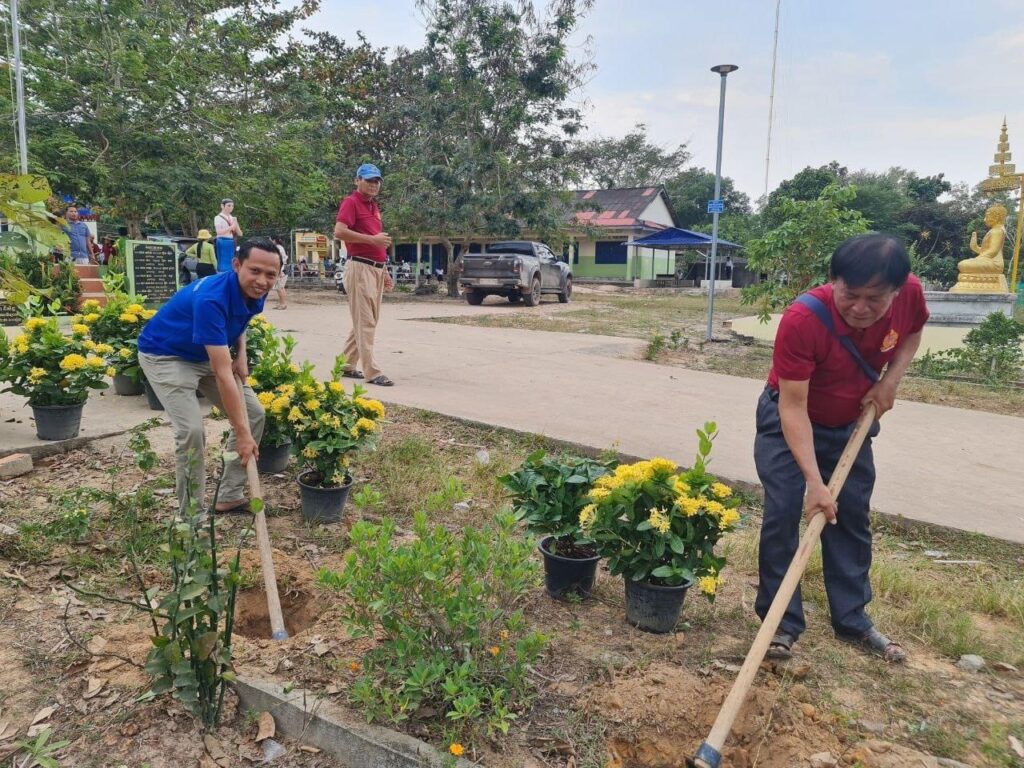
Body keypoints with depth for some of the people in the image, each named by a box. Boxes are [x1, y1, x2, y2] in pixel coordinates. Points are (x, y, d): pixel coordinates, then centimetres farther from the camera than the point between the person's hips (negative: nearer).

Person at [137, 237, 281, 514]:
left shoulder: (254, 294, -13)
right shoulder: (212, 300, -38)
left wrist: (241, 356, -6)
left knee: (254, 413, 2)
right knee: (191, 429, -24)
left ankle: (230, 496, 12)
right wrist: (241, 433, -37)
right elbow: (222, 374, -39)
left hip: (206, 355, 8)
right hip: (165, 355, -8)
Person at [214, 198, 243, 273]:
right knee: (223, 262, -8)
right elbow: (219, 232, -17)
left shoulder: (232, 218, 16)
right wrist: (231, 227, -21)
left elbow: (240, 234, 13)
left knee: (231, 264, 6)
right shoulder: (218, 217, -2)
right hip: (223, 242, -6)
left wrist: (236, 224, -3)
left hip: (231, 243, 6)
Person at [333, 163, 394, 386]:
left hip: (377, 269, 9)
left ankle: (347, 365, 23)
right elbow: (339, 232, -20)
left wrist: (384, 271, 21)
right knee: (365, 322, -8)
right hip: (360, 268, -9)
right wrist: (373, 239, -19)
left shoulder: (374, 206, 21)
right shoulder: (351, 202, -6)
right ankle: (371, 372, -7)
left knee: (366, 320, 13)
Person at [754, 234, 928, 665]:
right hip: (790, 424, -4)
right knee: (782, 513, -10)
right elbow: (792, 407, -33)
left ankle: (853, 621, 25)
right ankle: (781, 622, 5)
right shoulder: (803, 319, -36)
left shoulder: (910, 294, -21)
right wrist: (813, 481, -39)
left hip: (852, 424, 5)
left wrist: (890, 380, -14)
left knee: (853, 517, 10)